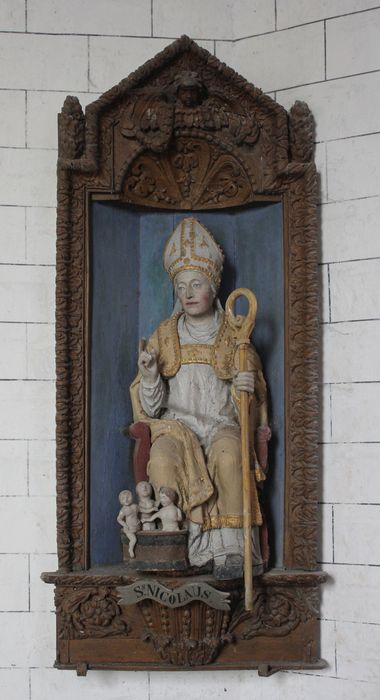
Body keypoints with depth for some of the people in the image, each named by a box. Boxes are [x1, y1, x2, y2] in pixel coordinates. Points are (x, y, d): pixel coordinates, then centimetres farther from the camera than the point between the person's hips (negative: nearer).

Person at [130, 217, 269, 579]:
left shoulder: (233, 337, 11)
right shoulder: (164, 336, 13)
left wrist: (246, 389, -13)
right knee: (163, 457, -35)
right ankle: (182, 545, -29)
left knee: (229, 455, -37)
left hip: (222, 424, -1)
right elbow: (152, 406, 8)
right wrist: (149, 374, -12)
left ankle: (231, 548, -29)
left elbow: (249, 405, 10)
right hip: (176, 423, 1)